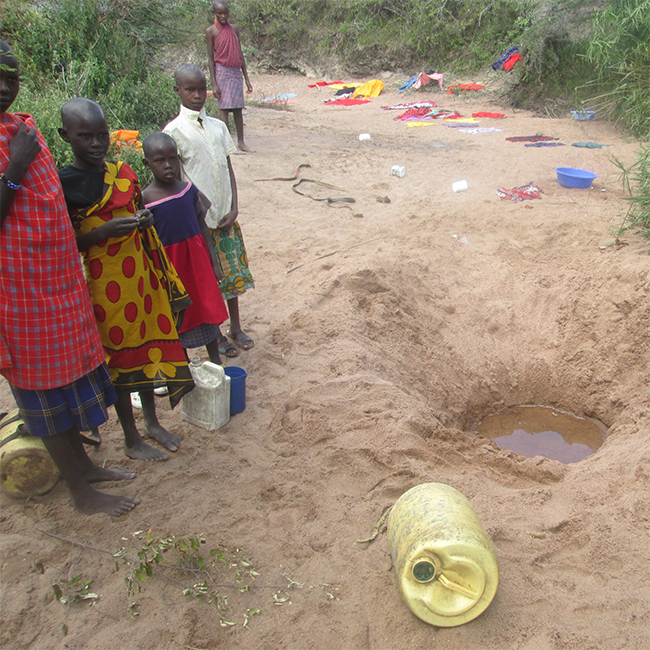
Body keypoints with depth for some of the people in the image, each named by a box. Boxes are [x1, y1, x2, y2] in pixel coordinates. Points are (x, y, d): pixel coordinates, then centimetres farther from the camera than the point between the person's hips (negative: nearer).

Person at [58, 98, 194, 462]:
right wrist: (103, 232, -24)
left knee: (148, 343, 15)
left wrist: (145, 221, -2)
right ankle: (132, 440, 22)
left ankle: (152, 422, 34)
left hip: (139, 273, 6)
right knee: (118, 356, 5)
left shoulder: (123, 173, 7)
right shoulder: (63, 184, -11)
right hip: (103, 285, -6)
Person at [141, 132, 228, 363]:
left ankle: (216, 361, 33)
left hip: (197, 258, 4)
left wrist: (213, 262, 10)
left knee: (208, 309, 14)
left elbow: (202, 226, 8)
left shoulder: (189, 189, 0)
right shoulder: (145, 199, -12)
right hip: (169, 264, -3)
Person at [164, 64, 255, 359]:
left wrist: (233, 209, -1)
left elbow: (228, 169, 9)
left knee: (233, 270, 13)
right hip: (199, 220, -5)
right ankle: (216, 335, 22)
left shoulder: (218, 126, 8)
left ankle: (236, 327, 30)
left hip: (225, 216, 5)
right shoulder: (174, 130, -8)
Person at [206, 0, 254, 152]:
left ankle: (241, 141, 11)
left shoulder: (234, 29, 13)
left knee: (237, 109, 6)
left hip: (236, 71, 5)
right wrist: (214, 84, -11)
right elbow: (210, 58, -4)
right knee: (224, 108, -8)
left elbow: (240, 54, 16)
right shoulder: (211, 31, -1)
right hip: (222, 71, -5)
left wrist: (247, 78, 13)